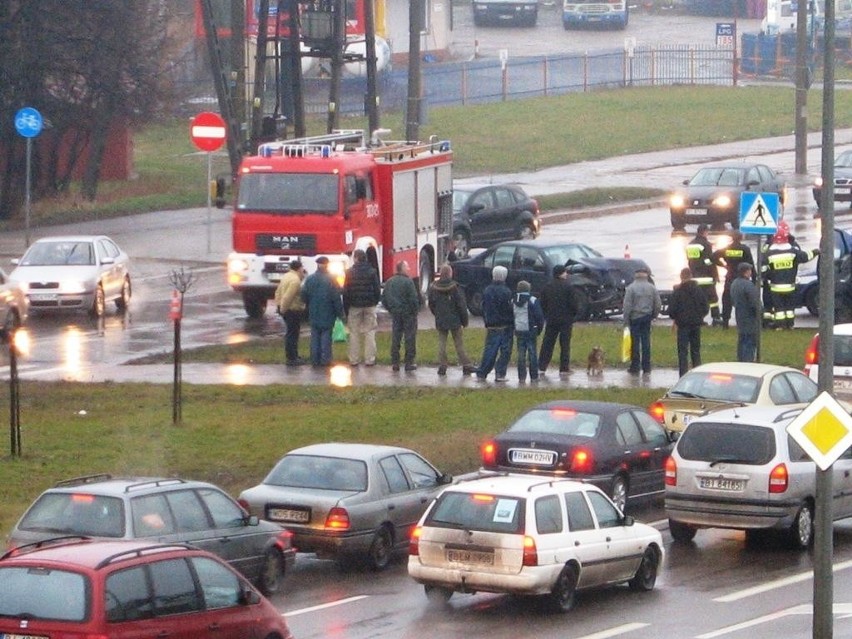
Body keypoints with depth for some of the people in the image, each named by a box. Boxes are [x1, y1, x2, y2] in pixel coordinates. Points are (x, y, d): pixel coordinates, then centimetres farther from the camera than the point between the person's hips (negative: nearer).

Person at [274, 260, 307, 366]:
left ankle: (292, 356, 27)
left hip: (287, 310, 10)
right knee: (292, 334, -4)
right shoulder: (295, 280, -21)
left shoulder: (287, 276, 12)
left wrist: (279, 305, 19)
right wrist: (283, 308, -17)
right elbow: (287, 297, -26)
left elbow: (278, 292, 17)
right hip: (293, 310, -10)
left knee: (291, 334, 18)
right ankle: (291, 358, -1)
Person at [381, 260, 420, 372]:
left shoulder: (389, 282, 6)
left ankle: (395, 363, 10)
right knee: (410, 338, 1)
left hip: (395, 313, 6)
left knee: (395, 338, 11)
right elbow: (413, 299, -17)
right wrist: (415, 310, -4)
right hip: (408, 313, -6)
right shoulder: (408, 282, -15)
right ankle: (409, 363, 1)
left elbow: (384, 299, 10)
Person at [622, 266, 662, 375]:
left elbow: (627, 305, -9)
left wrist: (626, 320, -4)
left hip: (635, 317, -3)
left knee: (635, 342, 0)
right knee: (646, 341, 7)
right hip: (647, 317, 3)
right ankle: (646, 367, 7)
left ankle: (635, 367, 2)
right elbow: (658, 304, 5)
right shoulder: (652, 288, 3)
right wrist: (654, 315, 19)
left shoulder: (631, 288, -7)